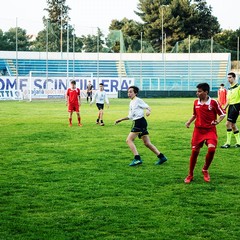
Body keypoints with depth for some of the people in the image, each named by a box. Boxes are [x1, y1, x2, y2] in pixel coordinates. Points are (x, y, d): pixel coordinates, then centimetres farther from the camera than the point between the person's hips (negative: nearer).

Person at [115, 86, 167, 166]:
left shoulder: (138, 100, -4)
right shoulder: (131, 103, 22)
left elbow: (147, 107, -9)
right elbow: (130, 116, 30)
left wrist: (148, 111, -31)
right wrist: (120, 120, 30)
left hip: (140, 122, -9)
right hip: (137, 123, 9)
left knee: (129, 140, -12)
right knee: (147, 143, 7)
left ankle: (137, 158, -18)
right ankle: (161, 157, 9)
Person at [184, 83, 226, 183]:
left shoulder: (213, 102, -7)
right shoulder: (196, 102, 5)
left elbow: (222, 114, 0)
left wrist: (218, 121, -18)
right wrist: (189, 122, 4)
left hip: (210, 130, -3)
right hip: (198, 130, 3)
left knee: (211, 149, -22)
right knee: (194, 152, 1)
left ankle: (205, 170, 4)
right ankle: (190, 175, 16)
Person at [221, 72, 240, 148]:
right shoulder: (229, 89, 16)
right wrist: (224, 108, 14)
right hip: (230, 106, 8)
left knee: (228, 123, -13)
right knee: (233, 125, 10)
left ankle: (228, 143, -8)